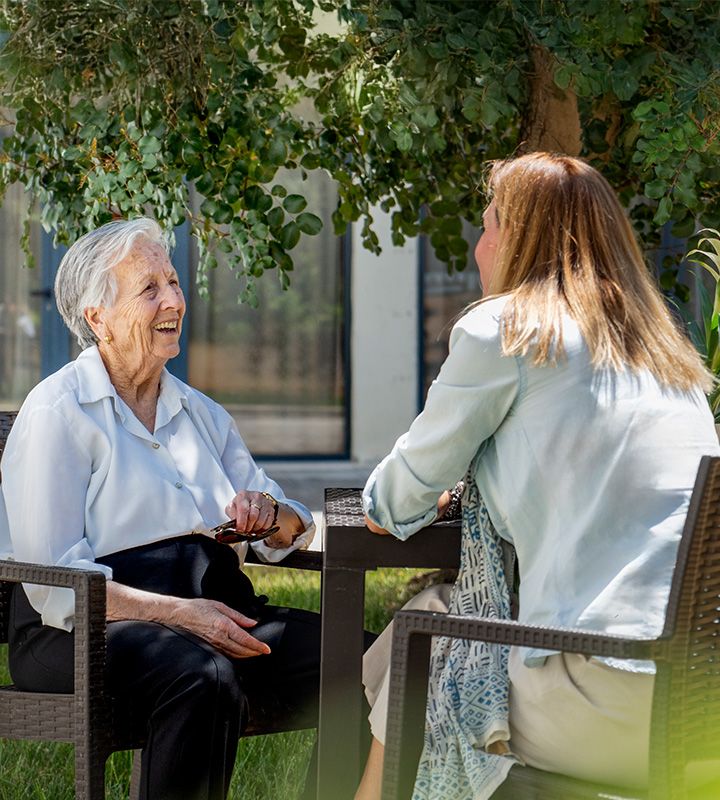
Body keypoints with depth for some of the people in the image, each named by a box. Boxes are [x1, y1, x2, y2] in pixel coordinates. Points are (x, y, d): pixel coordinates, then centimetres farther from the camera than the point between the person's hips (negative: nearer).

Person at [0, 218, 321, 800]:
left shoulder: (201, 413, 20)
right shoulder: (57, 413, -1)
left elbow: (293, 534, 19)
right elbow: (53, 582, -11)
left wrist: (271, 515, -6)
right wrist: (176, 613, -22)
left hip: (216, 605, 7)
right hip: (87, 627, -6)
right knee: (202, 677, -38)